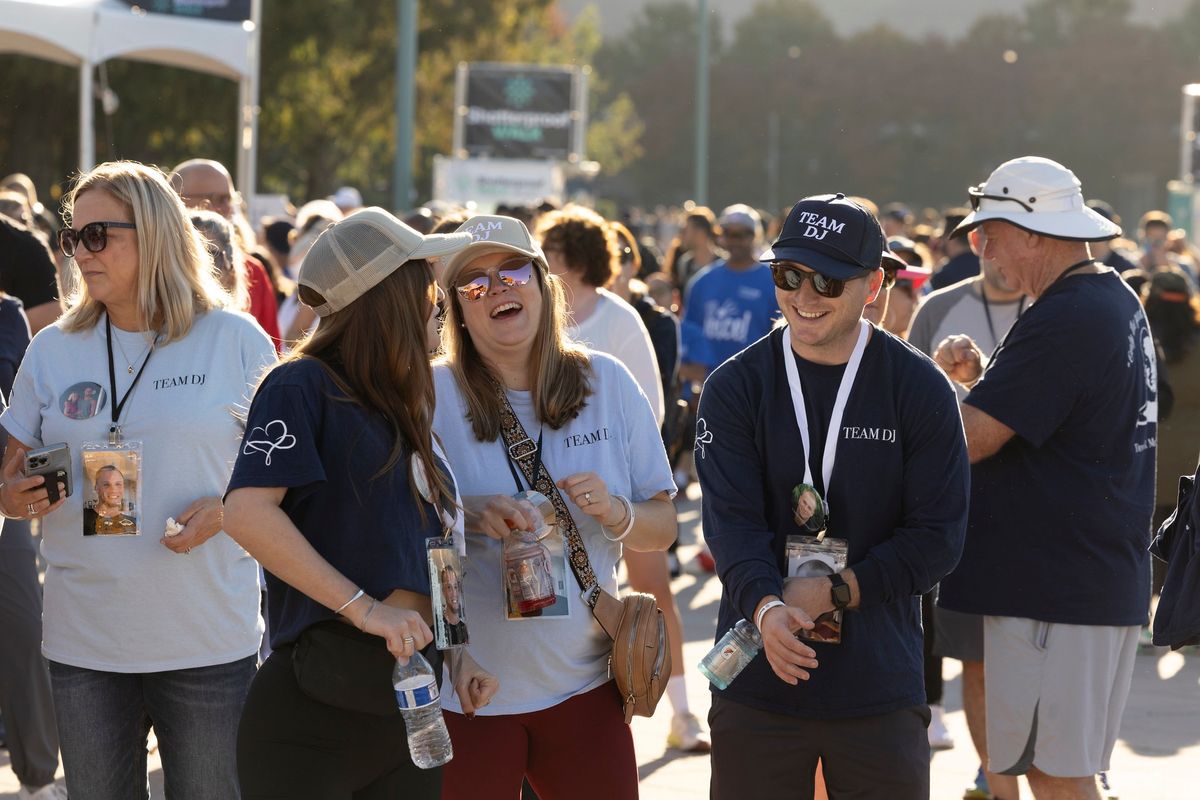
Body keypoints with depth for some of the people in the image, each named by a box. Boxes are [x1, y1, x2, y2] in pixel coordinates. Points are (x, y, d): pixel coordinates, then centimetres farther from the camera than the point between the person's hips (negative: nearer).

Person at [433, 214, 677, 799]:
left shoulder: (607, 383, 3)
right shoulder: (433, 396, -6)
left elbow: (663, 526, 8)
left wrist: (616, 514, -14)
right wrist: (468, 519, -23)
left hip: (583, 685, 3)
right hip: (464, 692, -2)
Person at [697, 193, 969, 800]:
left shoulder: (920, 390, -2)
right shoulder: (735, 386, 1)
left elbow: (938, 535, -5)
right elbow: (730, 521, -9)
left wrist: (837, 591, -16)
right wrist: (765, 606, -28)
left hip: (879, 685, -1)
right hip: (757, 683, 1)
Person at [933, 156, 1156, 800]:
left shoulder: (1060, 323, -19)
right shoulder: (1119, 304, 14)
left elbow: (964, 442, -21)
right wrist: (980, 378, 4)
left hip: (1053, 589, -10)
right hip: (1108, 581, 10)